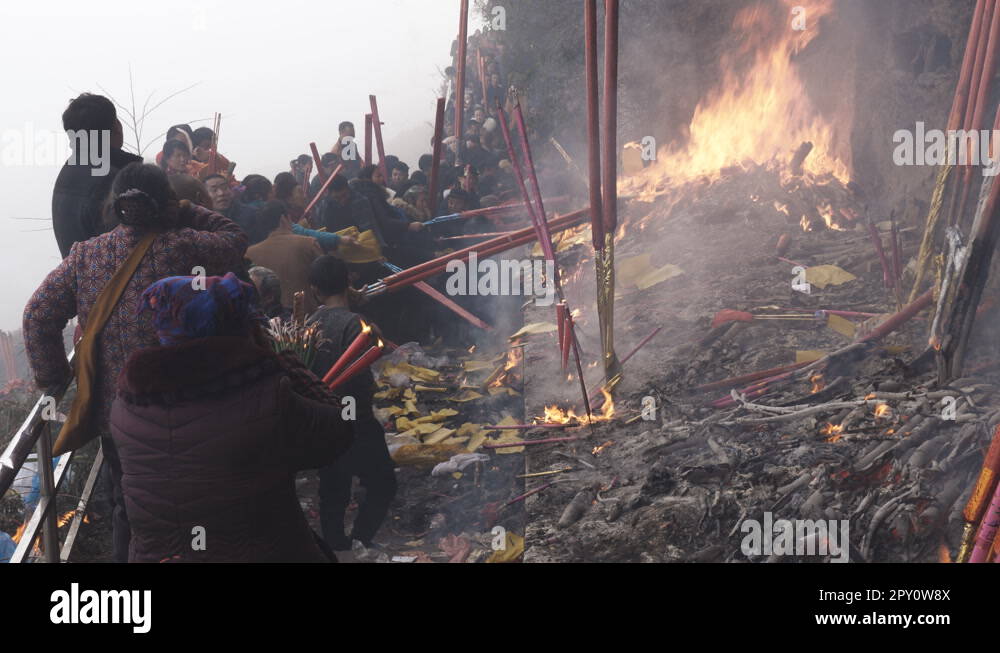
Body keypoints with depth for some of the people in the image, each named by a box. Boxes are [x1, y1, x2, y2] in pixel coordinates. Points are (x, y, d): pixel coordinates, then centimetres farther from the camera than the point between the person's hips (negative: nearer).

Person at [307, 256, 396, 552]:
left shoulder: (310, 324, 0)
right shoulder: (352, 323, -20)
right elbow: (361, 379, -24)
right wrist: (371, 389, -5)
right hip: (355, 423, -7)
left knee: (333, 488, 17)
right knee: (382, 484, 5)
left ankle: (335, 545, 26)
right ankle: (359, 543, -3)